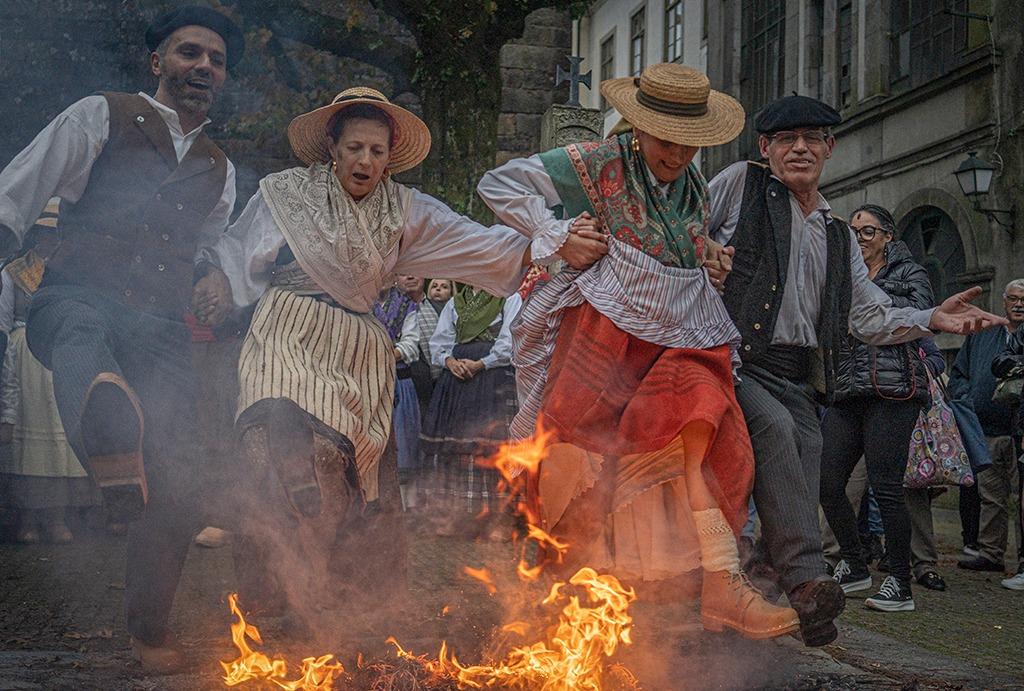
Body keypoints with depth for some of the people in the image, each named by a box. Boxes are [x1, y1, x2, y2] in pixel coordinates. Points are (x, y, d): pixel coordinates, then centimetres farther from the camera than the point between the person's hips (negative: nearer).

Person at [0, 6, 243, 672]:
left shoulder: (219, 171, 24)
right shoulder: (102, 117, 10)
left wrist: (214, 284, 13)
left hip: (161, 330, 4)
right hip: (76, 300, -4)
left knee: (180, 482, -10)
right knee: (82, 328, -43)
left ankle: (149, 626, 12)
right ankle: (112, 447, -74)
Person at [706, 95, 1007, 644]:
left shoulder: (839, 237, 24)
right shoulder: (740, 184, 10)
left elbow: (870, 318, 19)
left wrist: (933, 319, 3)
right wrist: (701, 257, -10)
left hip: (798, 382, 6)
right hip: (735, 359, -6)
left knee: (800, 502, -7)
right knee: (774, 424, -34)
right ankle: (804, 579, -38)